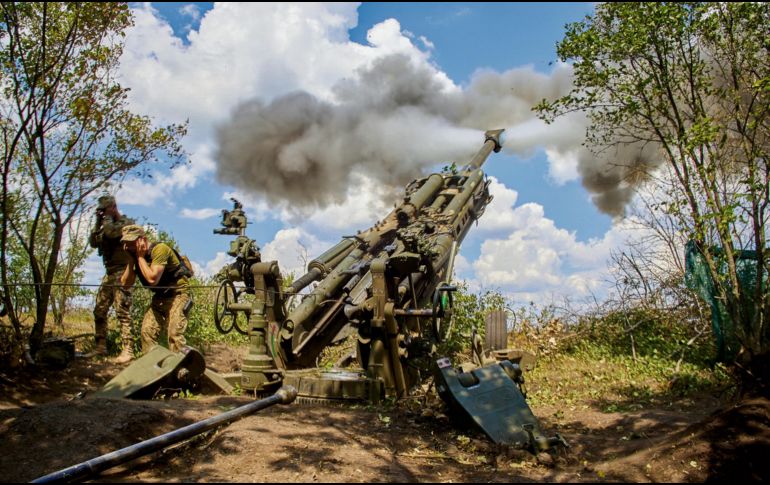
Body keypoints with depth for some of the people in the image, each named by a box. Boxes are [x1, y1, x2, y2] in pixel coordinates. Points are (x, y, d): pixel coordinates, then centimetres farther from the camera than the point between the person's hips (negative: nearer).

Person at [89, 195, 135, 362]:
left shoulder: (126, 223, -6)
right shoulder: (106, 225, 19)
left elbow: (111, 232, -25)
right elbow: (93, 242, 12)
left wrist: (107, 218, -7)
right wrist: (98, 223, 5)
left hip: (122, 273, -9)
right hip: (109, 273, 9)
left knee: (122, 312, -13)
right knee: (99, 311, 10)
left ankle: (128, 350, -14)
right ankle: (101, 347, 18)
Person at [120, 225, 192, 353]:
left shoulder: (159, 249, -22)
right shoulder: (135, 256, 1)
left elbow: (152, 279, -31)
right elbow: (125, 284, -3)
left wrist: (140, 257, -21)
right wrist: (131, 260, -11)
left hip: (177, 294, -8)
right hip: (160, 296, 8)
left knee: (174, 333, -19)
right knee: (147, 331, 1)